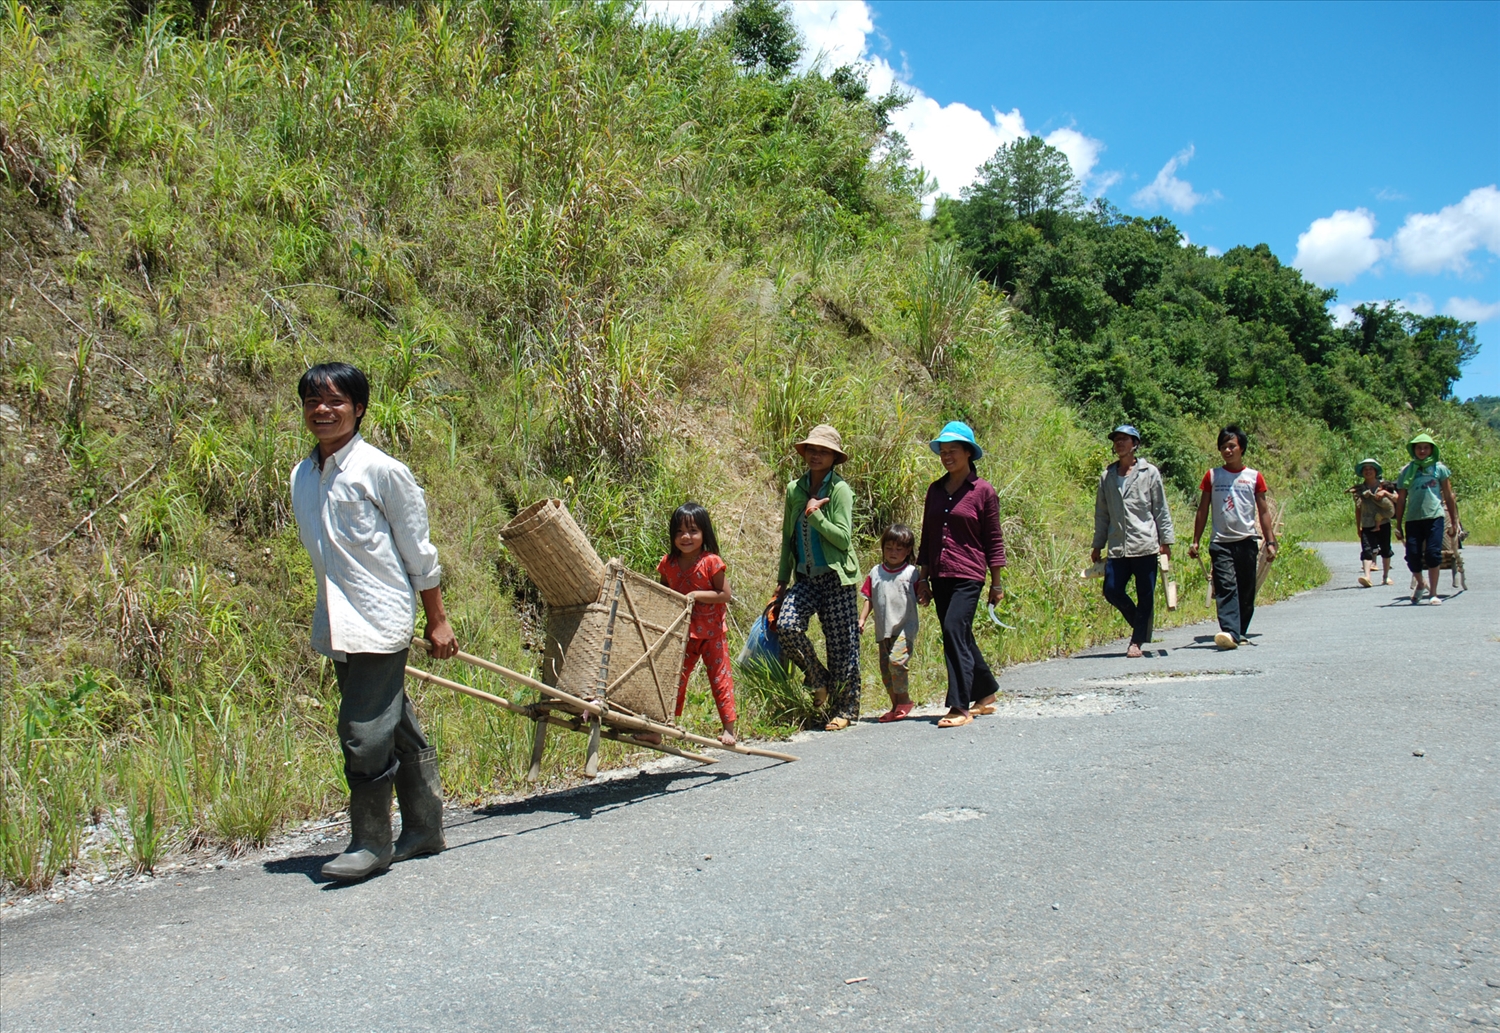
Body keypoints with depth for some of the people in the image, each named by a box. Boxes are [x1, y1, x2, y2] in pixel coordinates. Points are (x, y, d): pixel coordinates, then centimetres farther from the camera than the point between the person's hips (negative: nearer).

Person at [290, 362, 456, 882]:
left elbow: (419, 552, -5)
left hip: (380, 620, -7)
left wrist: (437, 621, -3)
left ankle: (371, 843, 7)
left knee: (364, 733, -7)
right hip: (336, 625, 7)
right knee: (397, 729, 14)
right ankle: (423, 829, 24)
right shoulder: (302, 477, 10)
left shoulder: (382, 471, -10)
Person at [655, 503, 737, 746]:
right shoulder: (668, 563, -1)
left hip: (712, 632, -4)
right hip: (682, 633, 4)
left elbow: (724, 594, -15)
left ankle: (728, 728, 12)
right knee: (675, 678, 9)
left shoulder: (711, 562, -14)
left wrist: (697, 594, -22)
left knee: (720, 678, 4)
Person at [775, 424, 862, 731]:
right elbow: (788, 538, 15)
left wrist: (814, 514, -17)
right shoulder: (794, 489, 9)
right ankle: (819, 680, 7)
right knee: (786, 625, -17)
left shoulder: (840, 490, -6)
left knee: (842, 646, 1)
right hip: (806, 576, 5)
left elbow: (844, 539, -12)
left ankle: (846, 710, 16)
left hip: (837, 578, -4)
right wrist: (782, 581, 15)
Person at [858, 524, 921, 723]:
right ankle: (896, 706, 18)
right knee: (885, 669, 6)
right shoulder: (875, 572, 9)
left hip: (905, 627, -5)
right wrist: (862, 619, 2)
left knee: (897, 660, -22)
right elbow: (869, 599, 11)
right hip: (883, 630, 5)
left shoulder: (912, 573, 0)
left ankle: (904, 699, -4)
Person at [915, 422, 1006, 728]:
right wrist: (924, 578, 13)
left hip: (968, 575, -6)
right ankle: (986, 693, 28)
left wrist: (996, 582, -1)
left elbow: (993, 540, -1)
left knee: (954, 631, -17)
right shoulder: (935, 490, 11)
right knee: (960, 638, 11)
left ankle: (960, 707, -12)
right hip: (940, 577, 6)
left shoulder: (983, 491, -3)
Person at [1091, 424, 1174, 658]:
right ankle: (1140, 626, 19)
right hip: (1118, 547, 3)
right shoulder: (1107, 476, 12)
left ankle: (1138, 642, 6)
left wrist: (1166, 540, -2)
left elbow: (1161, 509, 4)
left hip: (1145, 544, -3)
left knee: (1145, 596, -1)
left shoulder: (1149, 473, 4)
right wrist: (1097, 546, 14)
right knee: (1112, 590, -4)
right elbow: (1101, 513, 16)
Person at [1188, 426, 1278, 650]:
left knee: (1246, 592, 5)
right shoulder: (1212, 476, 7)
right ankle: (1230, 632, -26)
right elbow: (1202, 511, 10)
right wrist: (1195, 541, 6)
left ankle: (1240, 632, 17)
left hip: (1247, 541, 1)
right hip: (1221, 543, -1)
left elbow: (1263, 511, 9)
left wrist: (1270, 541, 4)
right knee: (1226, 588, -15)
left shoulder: (1254, 477, 7)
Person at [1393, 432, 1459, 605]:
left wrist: (1454, 521, 8)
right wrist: (1398, 524, 13)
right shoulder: (1406, 471, 11)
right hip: (1413, 518, 1)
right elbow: (1401, 500, 14)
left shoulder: (1439, 468, 9)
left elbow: (1449, 496, 11)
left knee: (1433, 553, -11)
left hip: (1434, 517, -1)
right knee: (1412, 555, -5)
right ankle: (1419, 584, 24)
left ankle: (1433, 593, 2)